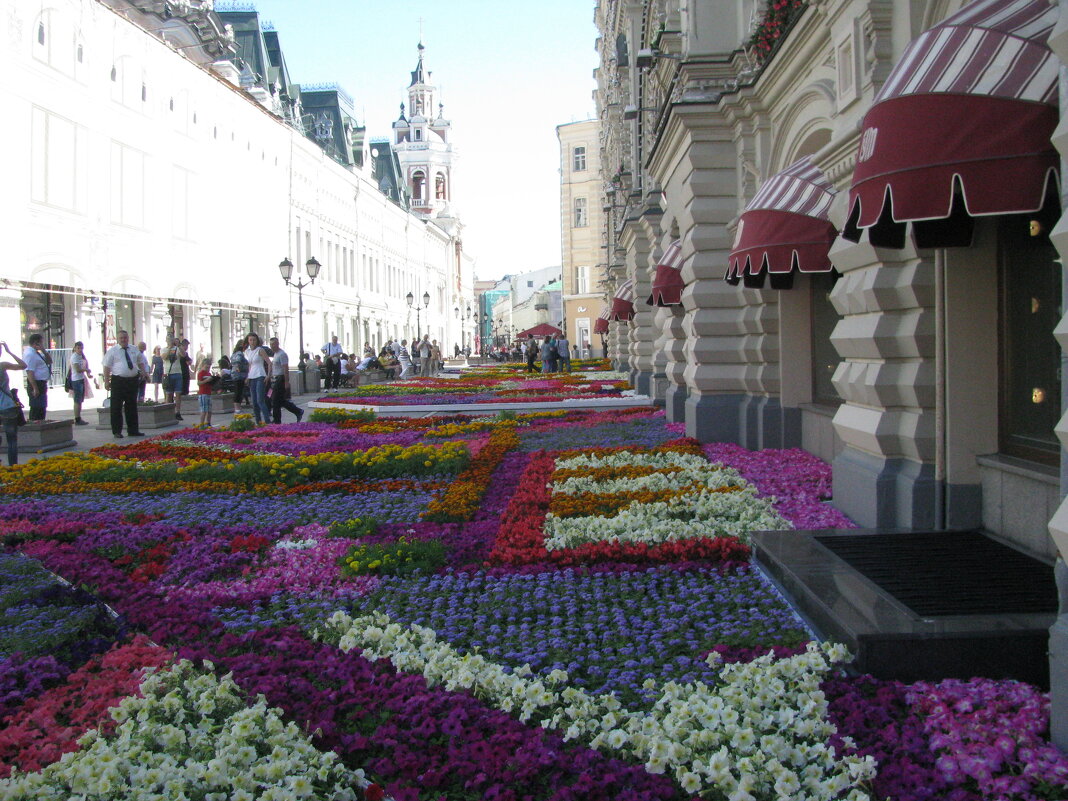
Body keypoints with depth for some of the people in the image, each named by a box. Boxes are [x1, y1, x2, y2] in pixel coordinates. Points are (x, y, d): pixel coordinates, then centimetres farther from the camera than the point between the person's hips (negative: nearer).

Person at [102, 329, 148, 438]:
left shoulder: (134, 350, 13)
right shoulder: (112, 351, 1)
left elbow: (140, 362, 21)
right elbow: (107, 367, -3)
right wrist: (106, 381, -10)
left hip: (133, 380, 4)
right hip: (118, 381, -4)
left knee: (132, 406, 9)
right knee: (116, 407, -1)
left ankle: (133, 430, 16)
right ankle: (117, 431, 5)